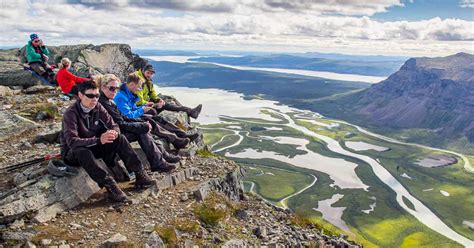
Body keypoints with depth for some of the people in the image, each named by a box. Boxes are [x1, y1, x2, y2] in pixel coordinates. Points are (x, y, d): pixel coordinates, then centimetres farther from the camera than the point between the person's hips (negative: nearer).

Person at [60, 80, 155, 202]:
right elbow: (72, 141, -33)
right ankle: (110, 185, -42)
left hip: (93, 147, 6)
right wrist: (98, 140, -44)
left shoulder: (97, 107, -5)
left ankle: (139, 175, -19)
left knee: (120, 138, -14)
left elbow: (113, 125, -4)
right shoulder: (70, 113, -22)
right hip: (73, 153, -5)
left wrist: (114, 133, -29)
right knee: (82, 152, -40)